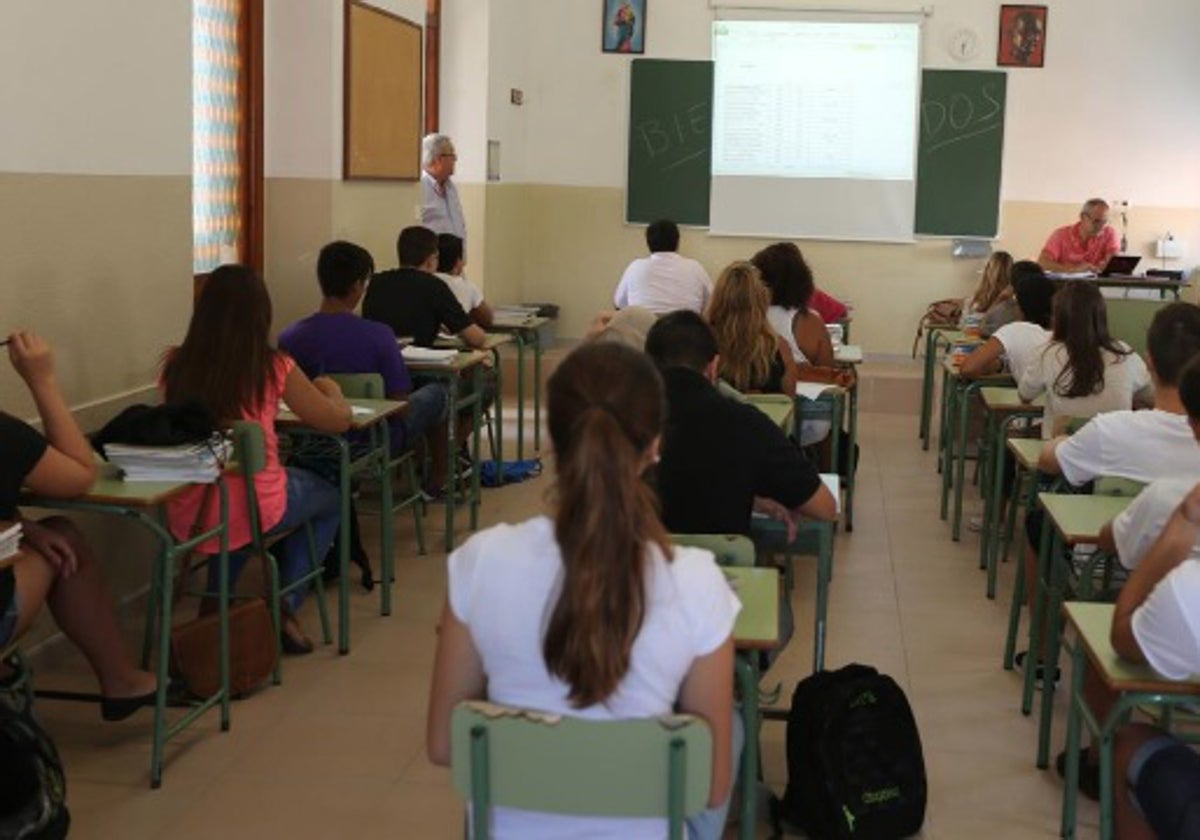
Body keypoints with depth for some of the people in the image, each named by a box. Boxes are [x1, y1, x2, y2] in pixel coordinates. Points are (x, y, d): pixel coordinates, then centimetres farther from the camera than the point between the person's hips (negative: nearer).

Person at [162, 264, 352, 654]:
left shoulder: (177, 364, -2)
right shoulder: (273, 367, -10)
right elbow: (339, 420, 1)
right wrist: (331, 390, 23)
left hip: (187, 515, 4)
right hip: (255, 509, -4)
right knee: (329, 498, 28)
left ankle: (215, 601, 27)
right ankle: (287, 602, 14)